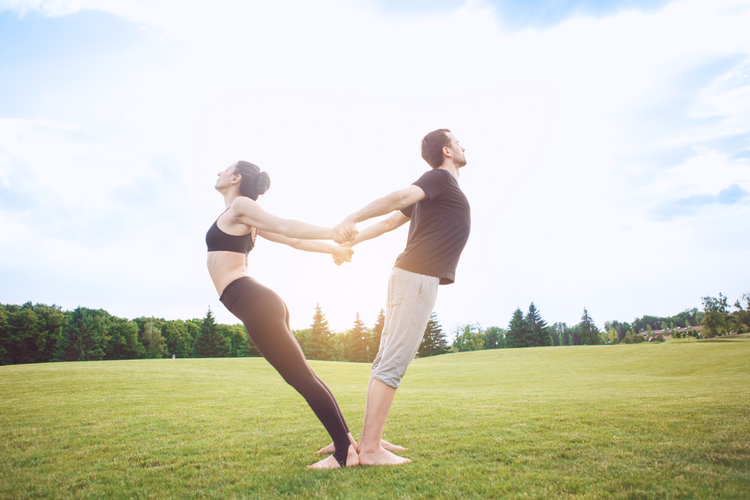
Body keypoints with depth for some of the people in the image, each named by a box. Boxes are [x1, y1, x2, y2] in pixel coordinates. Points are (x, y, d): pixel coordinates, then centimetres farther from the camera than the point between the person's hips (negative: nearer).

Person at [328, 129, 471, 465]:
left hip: (411, 276, 10)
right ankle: (369, 448, -8)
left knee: (387, 360, 8)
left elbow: (391, 220, 19)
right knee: (393, 363, -11)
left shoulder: (438, 184, 24)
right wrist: (353, 219, -34)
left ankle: (371, 438, 16)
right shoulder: (440, 178, -3)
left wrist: (353, 241, 17)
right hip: (418, 277, -10)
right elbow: (401, 198, -21)